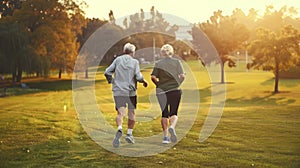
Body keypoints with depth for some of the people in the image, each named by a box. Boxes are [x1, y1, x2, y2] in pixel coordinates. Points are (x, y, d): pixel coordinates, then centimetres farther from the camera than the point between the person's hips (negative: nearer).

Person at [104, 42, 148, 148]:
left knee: (120, 113, -5)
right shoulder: (134, 62, 0)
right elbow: (138, 76, -10)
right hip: (130, 91, -1)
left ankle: (119, 129, -32)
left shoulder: (118, 59, 5)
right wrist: (144, 81, 10)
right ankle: (129, 134, 16)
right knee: (131, 113, 15)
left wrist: (111, 81, 20)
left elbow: (107, 72, 2)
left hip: (118, 91, 1)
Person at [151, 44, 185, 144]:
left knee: (164, 114, 11)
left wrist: (158, 84, 10)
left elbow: (153, 77, -6)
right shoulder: (177, 62, 1)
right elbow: (182, 76, -8)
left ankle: (165, 136, 10)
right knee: (174, 113, 7)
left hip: (162, 91, 1)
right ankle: (172, 127, -23)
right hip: (175, 90, -1)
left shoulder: (158, 64, 2)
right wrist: (178, 84, 8)